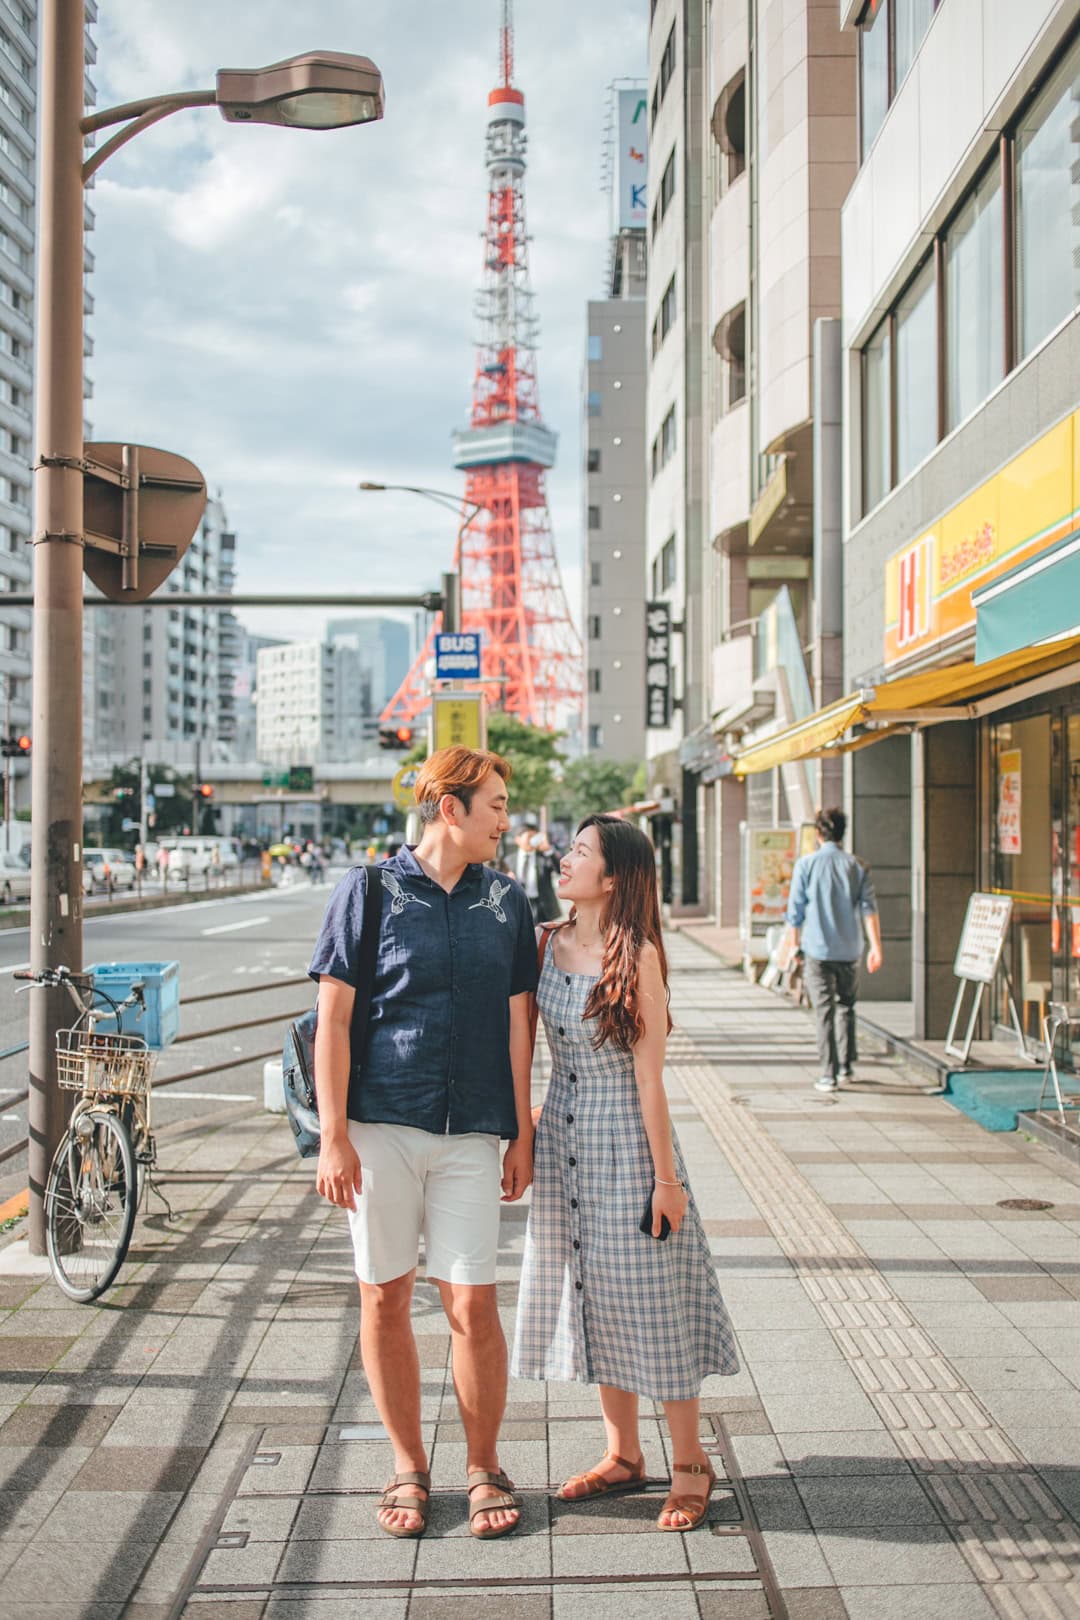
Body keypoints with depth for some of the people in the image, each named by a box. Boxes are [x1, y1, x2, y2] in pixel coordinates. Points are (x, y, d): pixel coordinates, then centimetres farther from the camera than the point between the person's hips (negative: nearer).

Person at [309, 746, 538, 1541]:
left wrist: (523, 1136, 7)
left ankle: (484, 1467, 22)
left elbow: (517, 1024, 10)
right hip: (381, 1125, -1)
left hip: (471, 1133, 2)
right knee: (385, 1299, 7)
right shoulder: (369, 890, -2)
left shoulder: (507, 901, 7)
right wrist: (334, 1138, -7)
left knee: (473, 1305, 1)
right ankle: (408, 1467, 26)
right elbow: (334, 1019, -3)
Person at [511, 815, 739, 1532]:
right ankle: (623, 1454, 30)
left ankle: (691, 1463, 22)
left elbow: (649, 1074, -14)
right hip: (563, 1134, 6)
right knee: (590, 1292, 14)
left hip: (625, 1136, -6)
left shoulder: (637, 955, -14)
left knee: (648, 1296, 4)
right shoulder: (549, 943, 3)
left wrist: (665, 1177, -12)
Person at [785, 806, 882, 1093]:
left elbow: (795, 910, -1)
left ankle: (828, 1074, -2)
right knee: (847, 1007, 19)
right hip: (850, 950, 3)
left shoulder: (806, 864, -4)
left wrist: (794, 944, 11)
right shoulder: (857, 865, 2)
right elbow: (869, 908, -5)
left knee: (824, 1012, 0)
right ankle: (846, 1066, 23)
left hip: (817, 950, -2)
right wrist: (876, 947, -5)